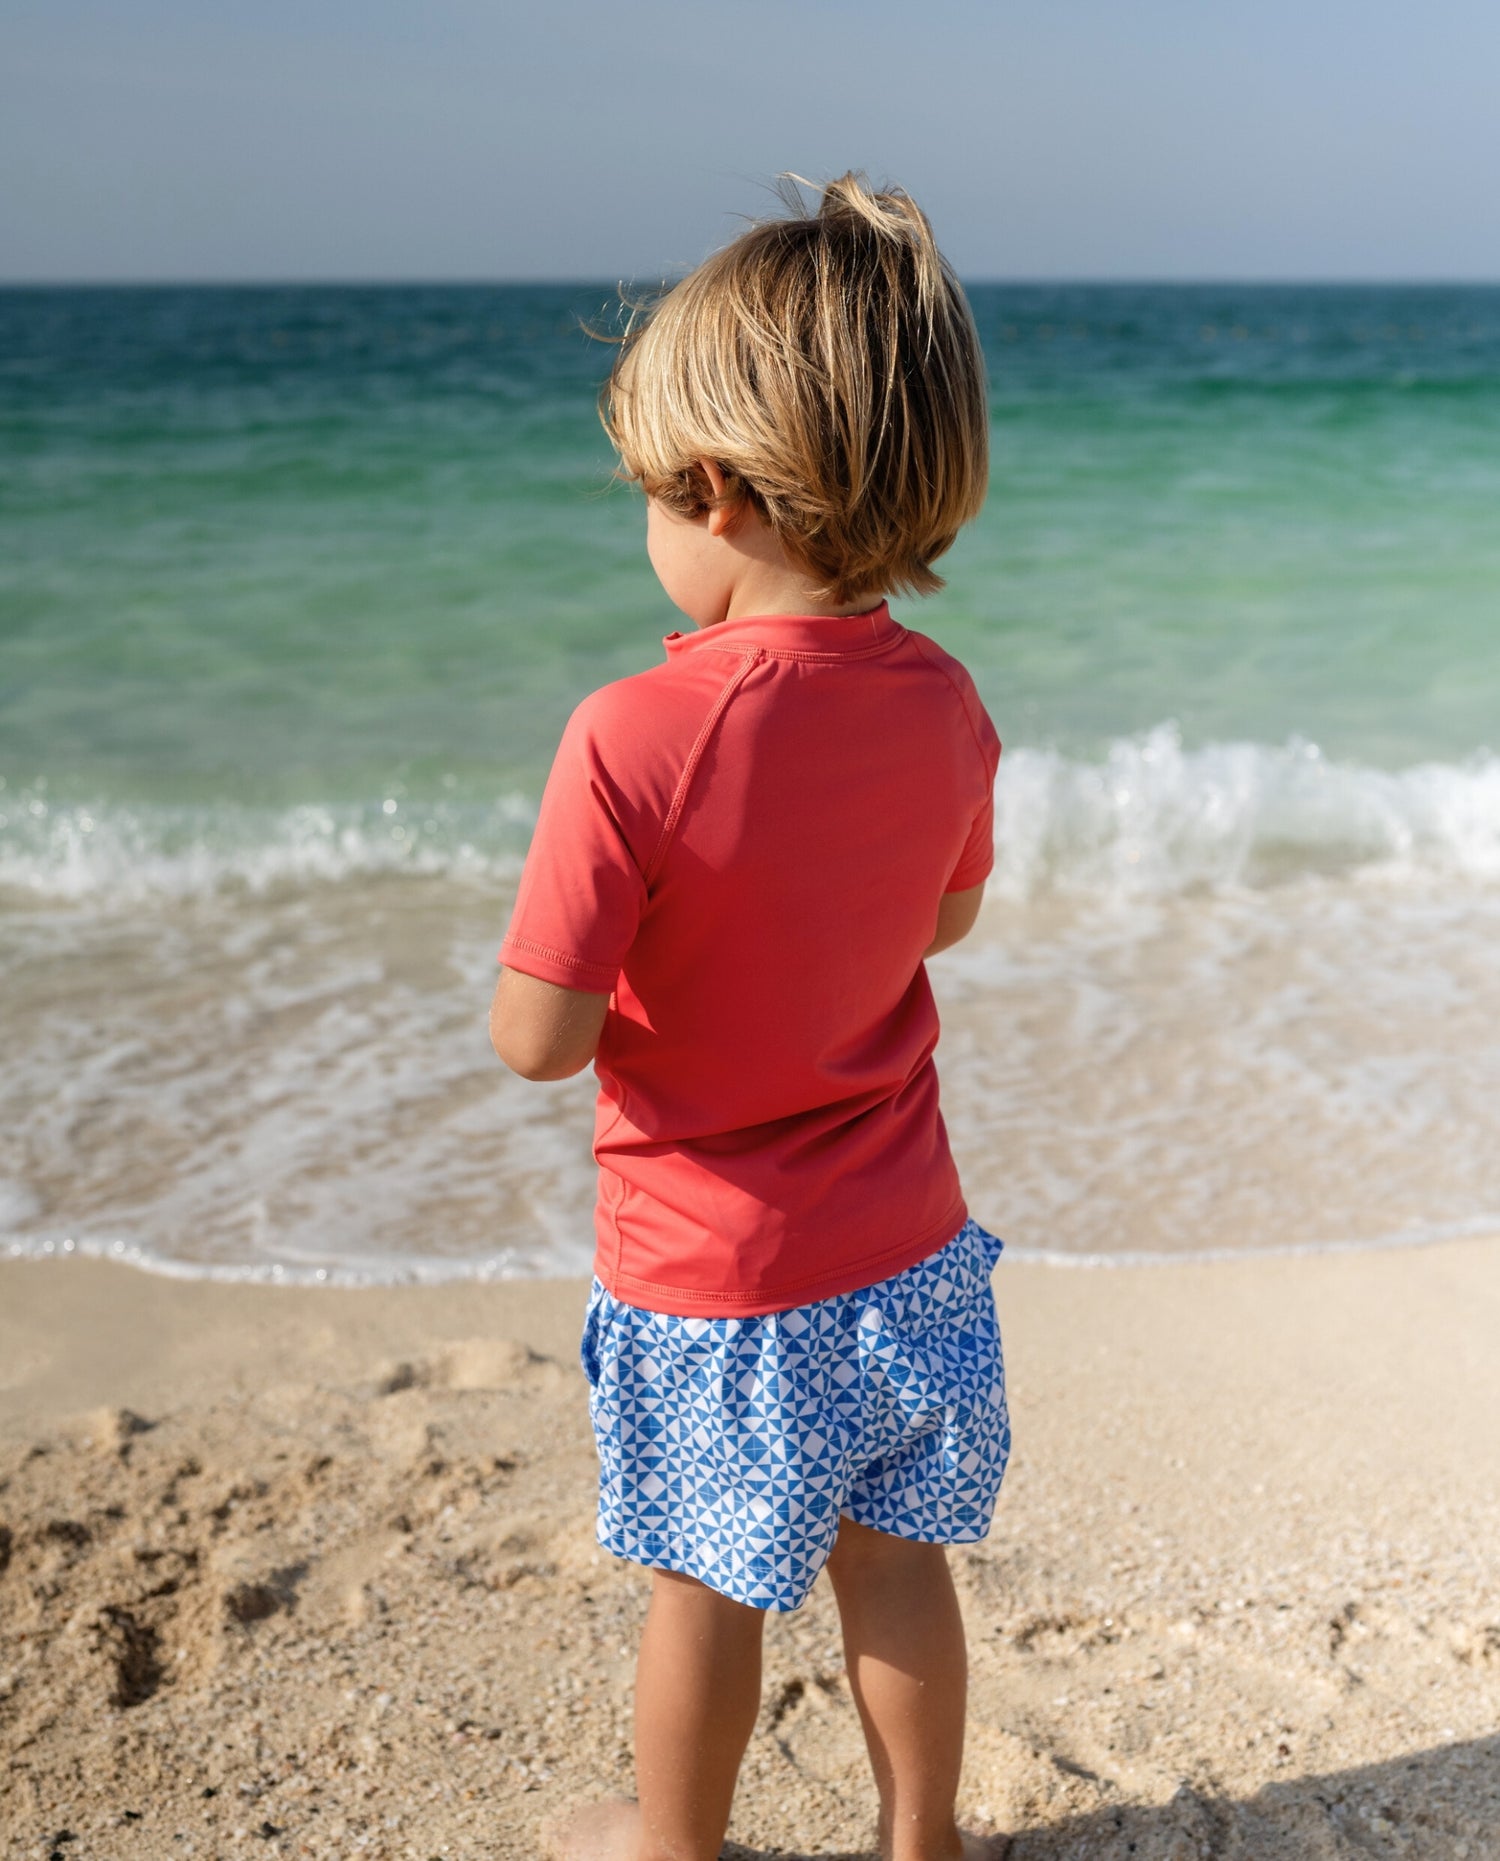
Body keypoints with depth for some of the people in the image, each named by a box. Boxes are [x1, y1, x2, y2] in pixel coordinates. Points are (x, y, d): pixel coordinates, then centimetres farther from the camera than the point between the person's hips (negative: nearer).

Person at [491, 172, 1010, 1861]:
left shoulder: (633, 742, -27)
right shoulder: (946, 711, -8)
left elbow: (535, 1040, -23)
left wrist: (607, 924, -4)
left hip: (712, 1283, -4)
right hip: (910, 1253, 5)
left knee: (704, 1589, 18)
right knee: (892, 1563, 23)